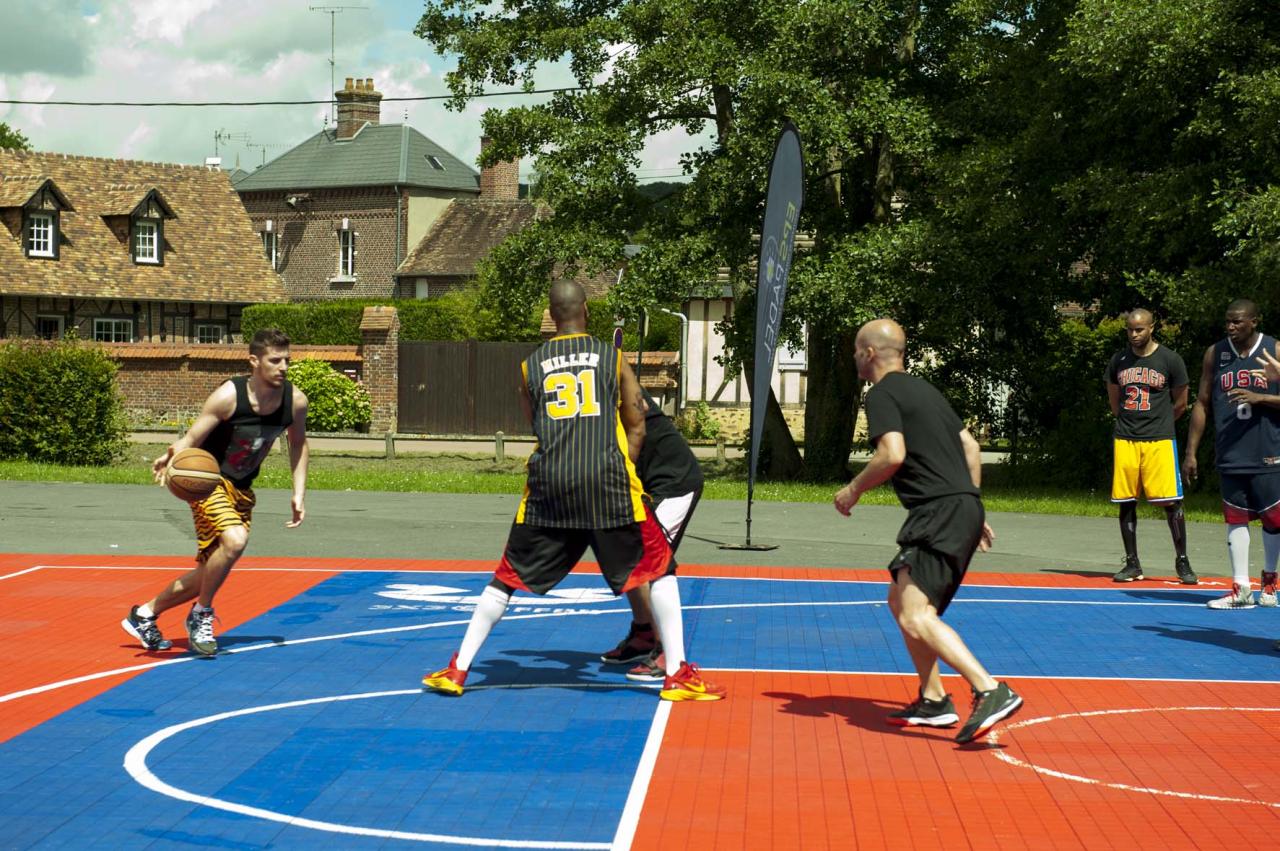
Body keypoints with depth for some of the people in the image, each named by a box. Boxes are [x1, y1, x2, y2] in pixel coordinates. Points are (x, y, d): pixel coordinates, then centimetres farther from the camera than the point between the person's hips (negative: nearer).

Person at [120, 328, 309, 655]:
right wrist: (172, 456, -46)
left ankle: (144, 615, 29)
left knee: (211, 572, 9)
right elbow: (192, 438, -24)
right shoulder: (228, 396, -23)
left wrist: (298, 494, 4)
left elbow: (298, 444, 10)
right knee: (234, 540, -32)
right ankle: (201, 616, -9)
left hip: (241, 489, 7)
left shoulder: (295, 401, -9)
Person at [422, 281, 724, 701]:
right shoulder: (613, 358, 10)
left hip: (548, 483, 2)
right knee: (659, 571, 11)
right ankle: (677, 674, 4)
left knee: (508, 578, 15)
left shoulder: (530, 366, 14)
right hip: (607, 480, -2)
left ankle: (457, 670, 13)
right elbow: (636, 429, 9)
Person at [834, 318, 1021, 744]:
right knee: (900, 601, 20)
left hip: (939, 512, -10)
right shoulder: (923, 388, 22)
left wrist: (853, 490, -5)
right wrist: (972, 510, 26)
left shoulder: (882, 394, -6)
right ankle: (933, 701, 21)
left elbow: (893, 454, -20)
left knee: (916, 617, -17)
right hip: (962, 507, 10)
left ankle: (992, 692, -28)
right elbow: (970, 446, 23)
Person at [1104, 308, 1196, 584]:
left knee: (1171, 502, -6)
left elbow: (1180, 403, 7)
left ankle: (1182, 562, 4)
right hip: (1124, 440, 3)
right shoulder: (1119, 360, 8)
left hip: (1159, 440, -3)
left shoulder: (1170, 360, -3)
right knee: (1126, 503, 4)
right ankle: (1132, 564, 12)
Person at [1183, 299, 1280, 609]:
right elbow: (1202, 404, 8)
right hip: (1230, 454, 2)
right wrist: (1190, 452, 4)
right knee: (1235, 518, 2)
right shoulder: (1215, 353, 5)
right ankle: (1241, 589, 5)